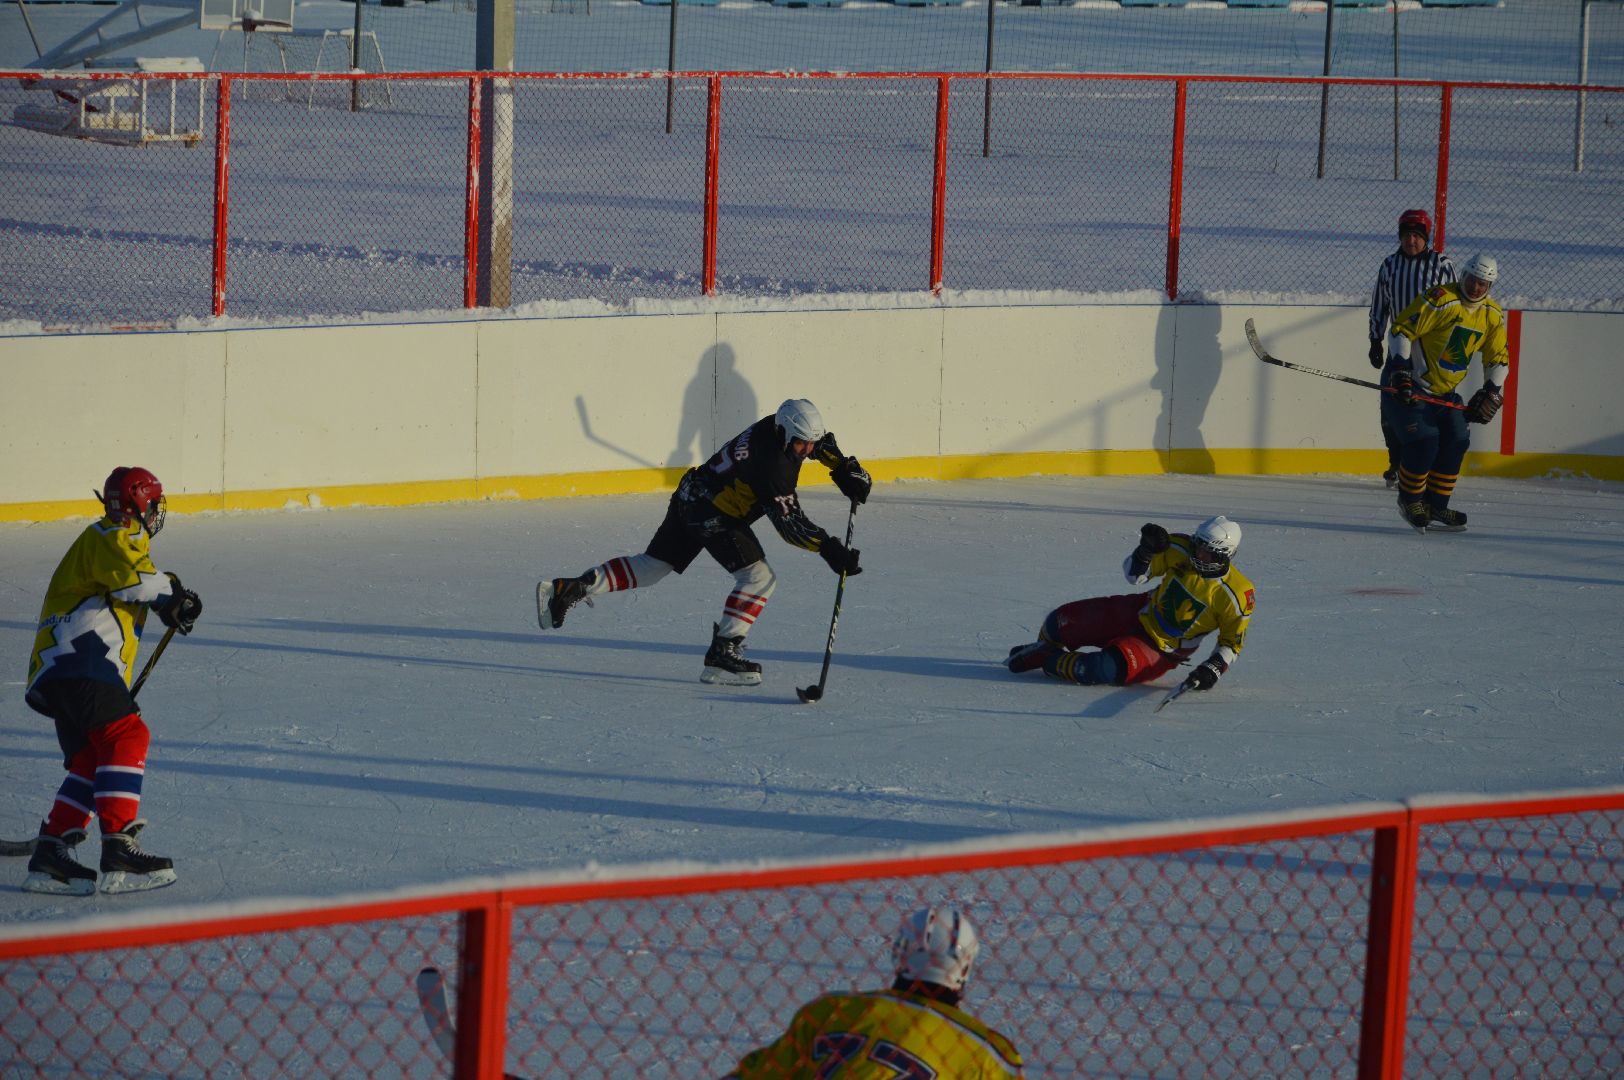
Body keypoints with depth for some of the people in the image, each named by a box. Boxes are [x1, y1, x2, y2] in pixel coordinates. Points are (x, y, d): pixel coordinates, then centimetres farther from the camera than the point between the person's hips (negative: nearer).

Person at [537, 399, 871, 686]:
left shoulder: (778, 428, -1)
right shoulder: (774, 464, -28)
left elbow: (820, 441, 22)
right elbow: (788, 522, -29)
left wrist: (846, 469, 11)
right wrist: (829, 550, -32)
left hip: (691, 495, 10)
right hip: (712, 514, -10)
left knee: (652, 566, 17)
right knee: (759, 577, -11)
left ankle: (569, 590, 12)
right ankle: (722, 656, -13)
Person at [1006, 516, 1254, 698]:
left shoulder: (1236, 594, -23)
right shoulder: (1181, 549, -13)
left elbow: (1233, 640, -9)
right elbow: (1134, 574, -6)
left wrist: (1213, 669, -23)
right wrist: (1147, 550, -26)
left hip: (1162, 650, -5)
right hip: (1140, 614, 5)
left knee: (1114, 669, -34)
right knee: (1062, 621, -4)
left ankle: (1052, 662, -10)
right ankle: (1046, 648, 33)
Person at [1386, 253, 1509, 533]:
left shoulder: (1493, 316, 3)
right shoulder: (1441, 300, -20)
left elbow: (1498, 358, 11)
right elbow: (1402, 329, -19)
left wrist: (1491, 393, -1)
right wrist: (1401, 371, -23)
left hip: (1444, 392, 7)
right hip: (1410, 387, -7)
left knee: (1456, 442, 0)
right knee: (1424, 441, -18)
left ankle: (1436, 507, 11)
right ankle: (1410, 500, 3)